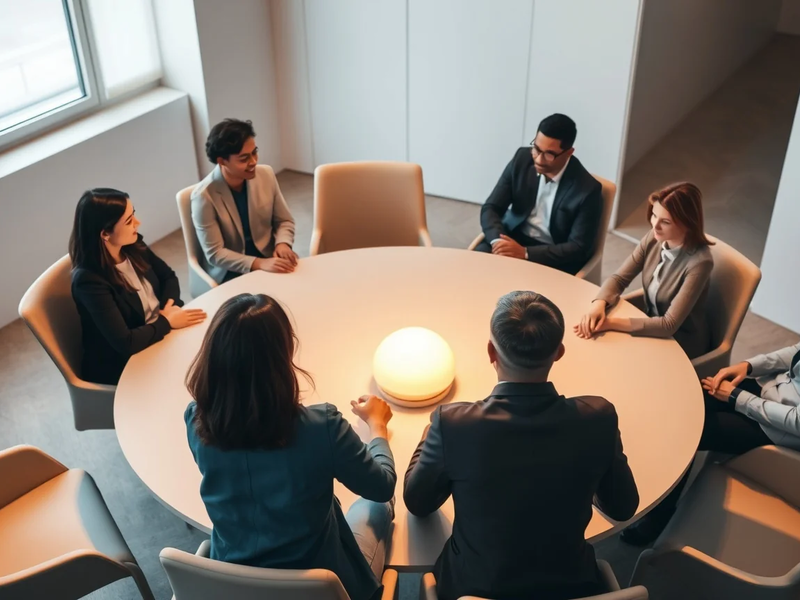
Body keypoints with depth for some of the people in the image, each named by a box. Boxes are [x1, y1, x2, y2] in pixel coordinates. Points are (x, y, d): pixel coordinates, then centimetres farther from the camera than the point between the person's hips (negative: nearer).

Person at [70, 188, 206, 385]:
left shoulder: (133, 246, -6)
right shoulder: (89, 280, -27)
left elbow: (168, 276, 10)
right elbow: (125, 343, -30)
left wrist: (170, 306, -9)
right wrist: (167, 321, -18)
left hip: (160, 334, 7)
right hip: (124, 365, -7)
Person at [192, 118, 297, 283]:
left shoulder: (266, 174, -6)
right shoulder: (204, 196, -18)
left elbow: (284, 221, 6)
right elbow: (215, 254, -16)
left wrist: (282, 243, -16)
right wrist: (259, 264, -28)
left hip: (268, 258, 4)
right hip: (230, 272, -4)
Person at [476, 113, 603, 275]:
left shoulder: (587, 189, -18)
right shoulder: (522, 159, -7)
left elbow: (578, 248, -17)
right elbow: (491, 208, -3)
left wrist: (525, 253, -27)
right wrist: (498, 241, -25)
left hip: (554, 258, -3)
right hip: (513, 239, 4)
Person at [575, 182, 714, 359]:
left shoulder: (699, 262, -28)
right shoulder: (653, 238, -11)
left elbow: (669, 325, -29)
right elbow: (619, 278, -4)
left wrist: (612, 323, -30)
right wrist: (598, 305, -25)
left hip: (681, 344, -5)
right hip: (650, 326, 5)